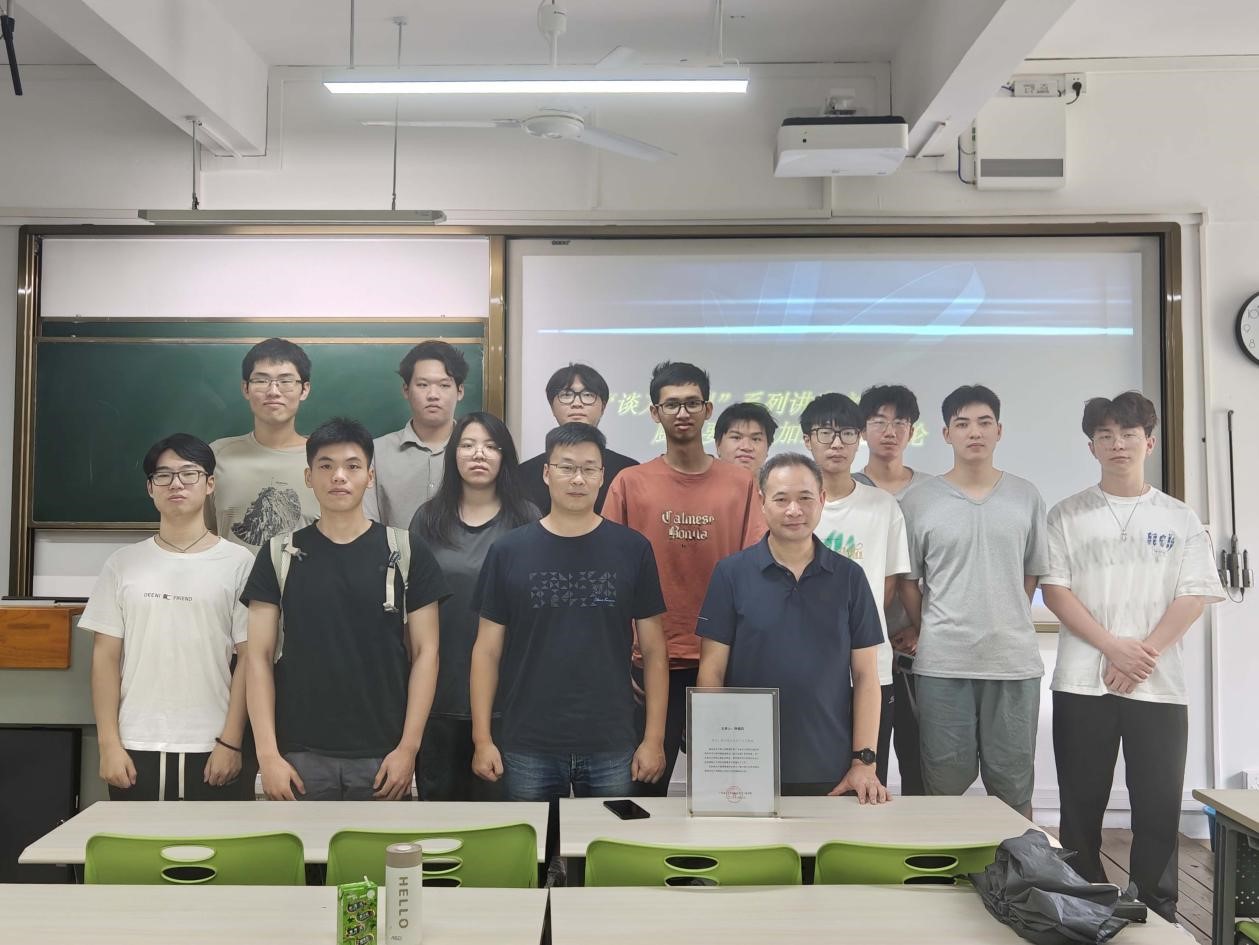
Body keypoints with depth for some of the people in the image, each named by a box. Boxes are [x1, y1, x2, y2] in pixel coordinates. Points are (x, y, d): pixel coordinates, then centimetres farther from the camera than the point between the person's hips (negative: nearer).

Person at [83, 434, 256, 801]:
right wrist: (108, 742, 0)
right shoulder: (123, 563, 7)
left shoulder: (238, 563, -1)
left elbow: (248, 660, -2)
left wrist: (231, 742, -6)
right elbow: (106, 657, 6)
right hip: (135, 749, 2)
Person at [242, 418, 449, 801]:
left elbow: (425, 652, 1)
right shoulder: (280, 556, 4)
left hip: (382, 754, 0)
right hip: (300, 754, 1)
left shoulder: (407, 554, 1)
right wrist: (268, 753, -6)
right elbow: (259, 656, 2)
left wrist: (408, 747, -6)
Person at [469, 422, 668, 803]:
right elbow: (488, 650, 3)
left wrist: (655, 738, -2)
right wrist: (482, 738, -2)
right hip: (527, 747, 0)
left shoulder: (632, 549, 0)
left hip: (611, 747, 0)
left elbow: (653, 650, 3)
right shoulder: (508, 551, 0)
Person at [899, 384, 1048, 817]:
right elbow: (907, 581, 4)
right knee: (944, 786, 7)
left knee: (1014, 789, 11)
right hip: (942, 664, -1)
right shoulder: (918, 501, 0)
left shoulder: (1026, 496, 6)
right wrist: (930, 634, 2)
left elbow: (1031, 574, 13)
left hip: (1015, 661, 2)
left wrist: (1005, 625, 8)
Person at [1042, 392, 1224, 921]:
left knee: (1160, 809, 4)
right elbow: (1055, 591, -2)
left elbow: (1194, 597, 1)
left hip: (1160, 685, 1)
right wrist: (1114, 648, -13)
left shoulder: (1180, 519, 8)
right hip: (1082, 685, 0)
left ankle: (1157, 914, 19)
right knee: (1082, 808, 6)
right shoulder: (1067, 516, 5)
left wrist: (1145, 652, -12)